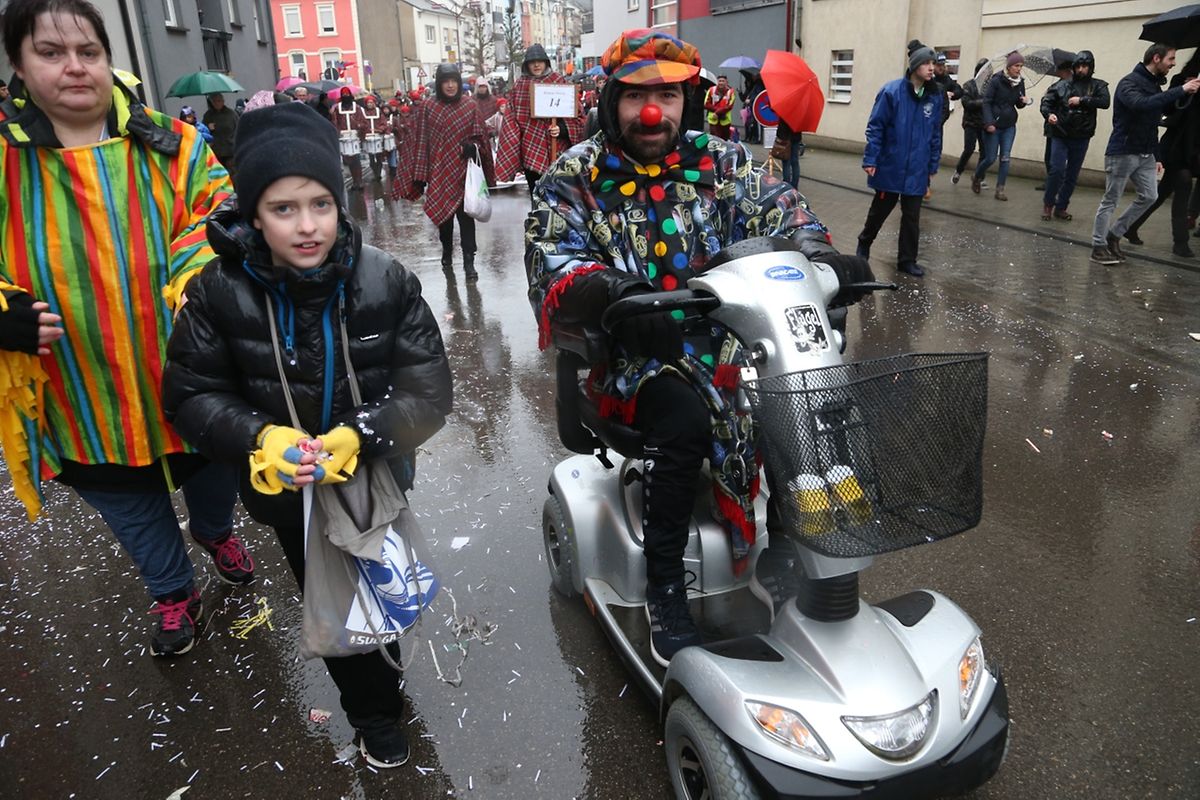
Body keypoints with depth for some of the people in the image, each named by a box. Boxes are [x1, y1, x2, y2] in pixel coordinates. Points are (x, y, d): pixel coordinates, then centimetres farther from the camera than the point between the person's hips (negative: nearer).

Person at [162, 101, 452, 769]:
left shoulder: (387, 282, -18)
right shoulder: (220, 292, -18)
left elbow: (429, 390, -18)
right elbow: (191, 394, -11)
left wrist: (359, 437, -34)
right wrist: (262, 439, -29)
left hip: (379, 479, 1)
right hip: (289, 490, 0)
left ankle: (383, 655, 60)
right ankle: (376, 710, 44)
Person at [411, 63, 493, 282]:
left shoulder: (469, 105, 2)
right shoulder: (428, 106, -1)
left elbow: (479, 135, 10)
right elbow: (422, 141, -1)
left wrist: (474, 146, -14)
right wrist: (420, 176, -4)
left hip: (464, 171, 0)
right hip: (440, 171, 0)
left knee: (466, 216, -2)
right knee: (444, 215, 10)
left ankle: (469, 262, 3)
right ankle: (447, 256, 29)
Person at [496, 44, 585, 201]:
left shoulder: (558, 81, 2)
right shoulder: (519, 85, 9)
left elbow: (572, 112, 1)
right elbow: (511, 114, 11)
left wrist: (561, 129, -17)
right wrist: (514, 142, 0)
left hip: (553, 147, -3)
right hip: (528, 149, 3)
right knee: (535, 194, 8)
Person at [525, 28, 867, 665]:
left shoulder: (719, 161, 11)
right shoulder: (574, 177, 2)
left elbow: (774, 205, 2)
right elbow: (552, 262, -11)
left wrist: (813, 247, -22)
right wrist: (616, 290, -33)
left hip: (725, 334, 4)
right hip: (633, 350, -3)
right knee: (684, 417, -33)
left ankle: (780, 557, -2)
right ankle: (664, 586, -13)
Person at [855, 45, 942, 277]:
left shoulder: (935, 96, 2)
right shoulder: (892, 91, -11)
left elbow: (936, 134, 9)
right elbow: (875, 127, -10)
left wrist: (933, 165, 9)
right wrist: (870, 160, -13)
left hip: (917, 171, 3)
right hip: (890, 167, -3)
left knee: (912, 217, 7)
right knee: (880, 210, 13)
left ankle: (907, 260, 19)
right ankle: (864, 244, 36)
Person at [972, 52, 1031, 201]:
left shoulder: (1020, 83, 5)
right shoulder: (996, 80, -10)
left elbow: (1018, 105, 14)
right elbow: (986, 102, -13)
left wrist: (1024, 101, -10)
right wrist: (989, 123, -21)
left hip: (1009, 127, 4)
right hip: (993, 125, -4)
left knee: (1005, 158, -2)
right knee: (990, 158, 0)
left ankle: (1000, 189, 3)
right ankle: (976, 177, 28)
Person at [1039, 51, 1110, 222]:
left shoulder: (1098, 85, 3)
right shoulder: (1062, 85, 2)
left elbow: (1105, 102, -12)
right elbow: (1046, 101, 0)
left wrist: (1082, 100, -19)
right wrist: (1049, 114, -20)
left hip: (1081, 139, 2)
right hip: (1060, 136, -1)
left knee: (1072, 175, 7)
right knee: (1057, 170, -11)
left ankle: (1061, 207, 18)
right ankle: (1048, 203, 8)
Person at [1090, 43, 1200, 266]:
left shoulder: (1155, 85, 13)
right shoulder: (1129, 83, -11)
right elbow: (1141, 104, -33)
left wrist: (1156, 156, 16)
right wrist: (1181, 90, -31)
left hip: (1145, 154, 8)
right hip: (1122, 153, -8)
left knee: (1149, 196, 5)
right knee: (1110, 201, -2)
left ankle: (1114, 234, 16)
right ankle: (1098, 247, 5)